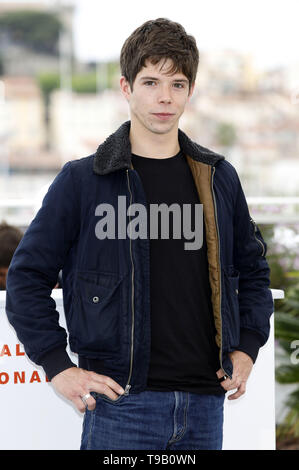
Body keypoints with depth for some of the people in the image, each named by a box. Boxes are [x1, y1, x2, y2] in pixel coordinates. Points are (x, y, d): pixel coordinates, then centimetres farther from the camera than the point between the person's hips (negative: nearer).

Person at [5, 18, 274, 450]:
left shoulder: (219, 178, 10)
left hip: (204, 404, 4)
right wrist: (59, 367, -5)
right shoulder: (82, 180, -1)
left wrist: (246, 348, 13)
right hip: (122, 405, -4)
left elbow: (253, 268, 24)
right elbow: (26, 277, 2)